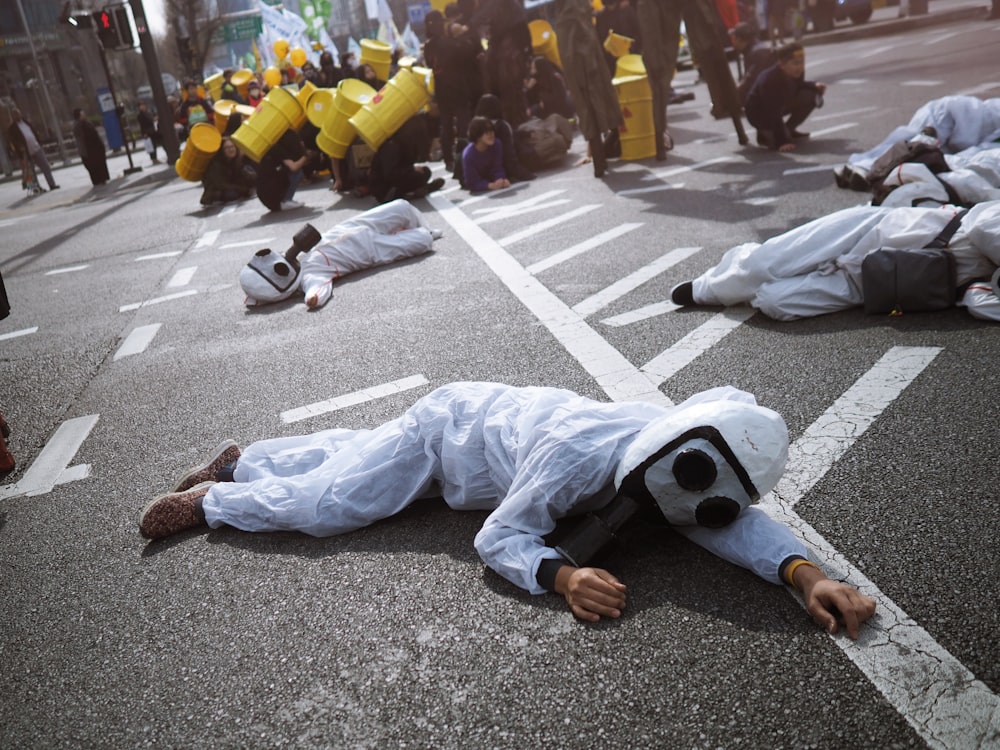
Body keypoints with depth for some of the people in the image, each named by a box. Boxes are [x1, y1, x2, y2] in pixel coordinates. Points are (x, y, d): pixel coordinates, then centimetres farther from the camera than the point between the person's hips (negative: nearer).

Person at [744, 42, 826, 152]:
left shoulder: (796, 72, -15)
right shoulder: (770, 80, -36)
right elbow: (773, 115, -37)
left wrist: (814, 85, -10)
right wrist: (781, 142, -40)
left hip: (781, 104, 7)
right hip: (759, 113, -7)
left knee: (810, 95, -11)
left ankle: (788, 130, 3)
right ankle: (765, 134, -1)